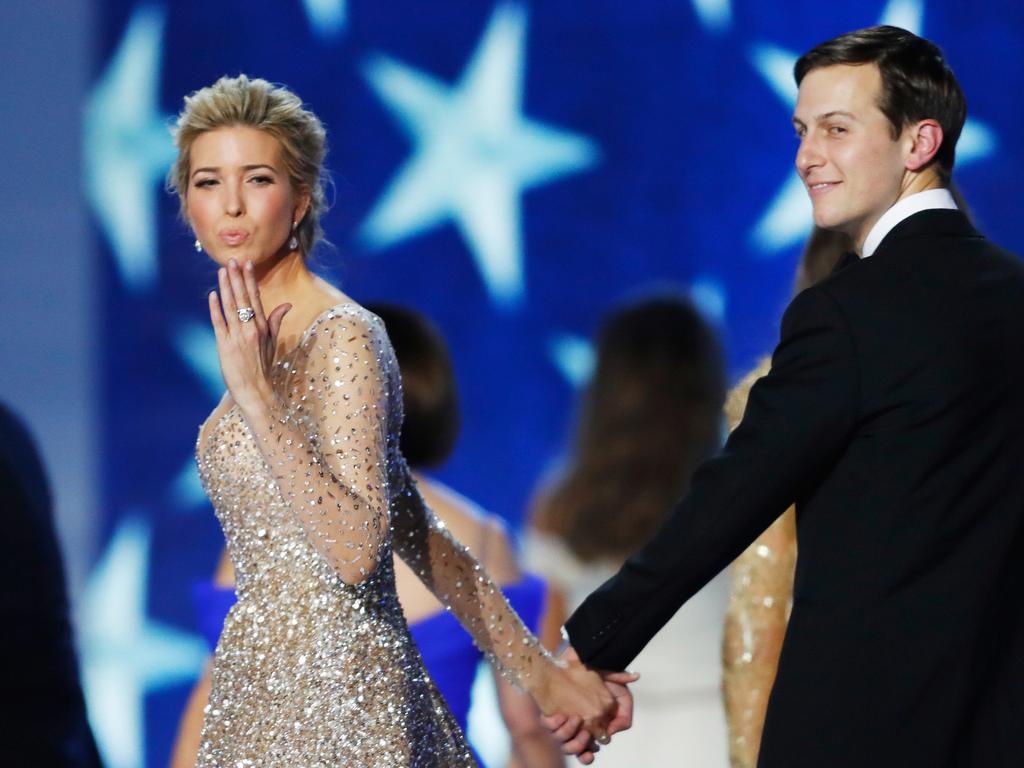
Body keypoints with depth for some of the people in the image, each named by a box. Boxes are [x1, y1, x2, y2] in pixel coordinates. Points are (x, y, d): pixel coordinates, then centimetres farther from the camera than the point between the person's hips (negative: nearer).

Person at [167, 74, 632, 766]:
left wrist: (256, 397, -27)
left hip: (329, 694, -8)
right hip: (272, 681, 8)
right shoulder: (264, 338, 10)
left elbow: (356, 549, -24)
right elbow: (413, 527, 9)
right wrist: (536, 670, 8)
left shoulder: (343, 339, -15)